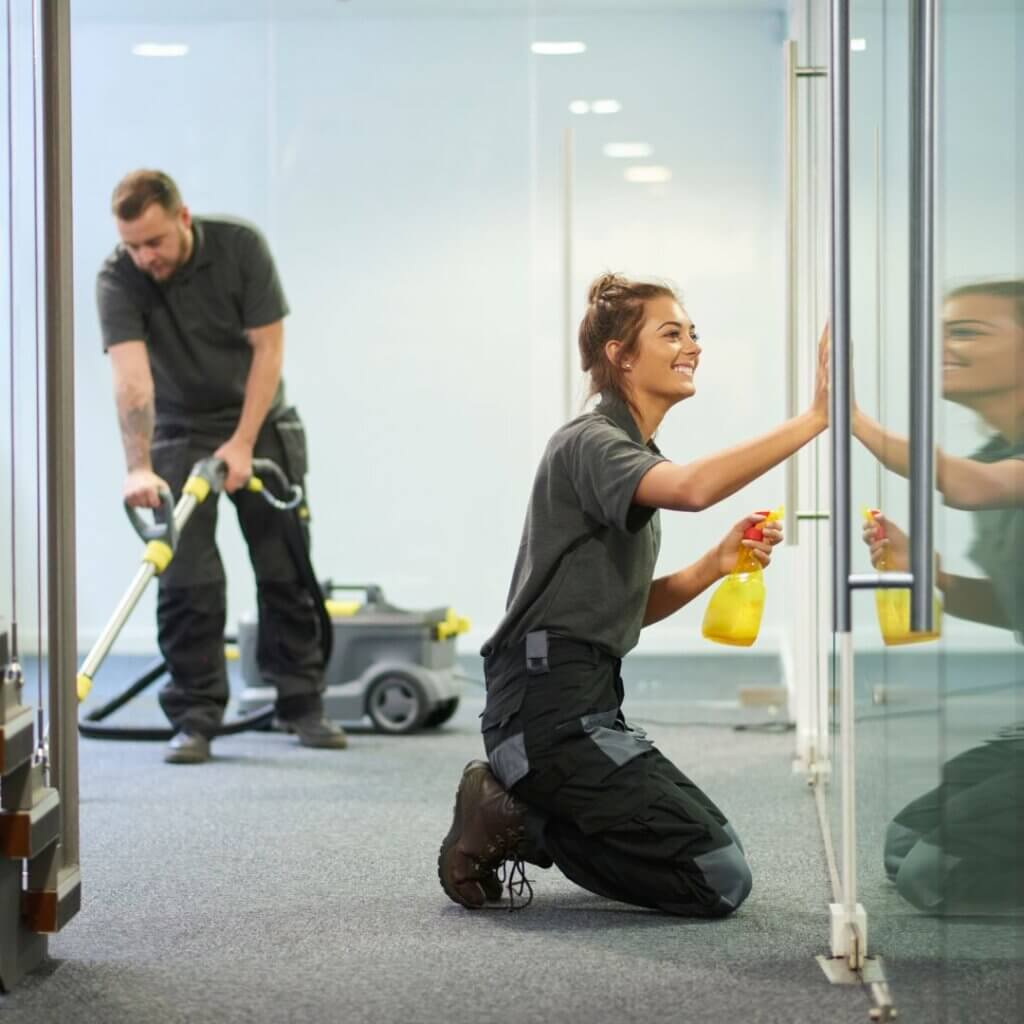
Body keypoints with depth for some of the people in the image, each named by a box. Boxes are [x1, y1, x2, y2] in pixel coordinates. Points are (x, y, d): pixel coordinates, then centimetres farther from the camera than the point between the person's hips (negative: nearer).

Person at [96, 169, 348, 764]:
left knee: (287, 569, 3)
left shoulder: (241, 247, -18)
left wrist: (243, 443, -20)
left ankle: (303, 703, 12)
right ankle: (196, 718, -2)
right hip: (181, 434, -1)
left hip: (262, 425, 1)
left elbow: (268, 347, -15)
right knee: (187, 579, -8)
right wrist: (139, 468, -44)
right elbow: (131, 377, -33)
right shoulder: (118, 280, -21)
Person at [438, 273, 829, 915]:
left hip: (586, 706, 10)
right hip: (549, 707, -10)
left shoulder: (633, 455, 20)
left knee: (718, 867, 18)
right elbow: (692, 487, -33)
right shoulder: (589, 442, -11)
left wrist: (715, 565, 3)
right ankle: (513, 825, -5)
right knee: (720, 880, -12)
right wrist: (814, 420, -34)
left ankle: (518, 815, 11)